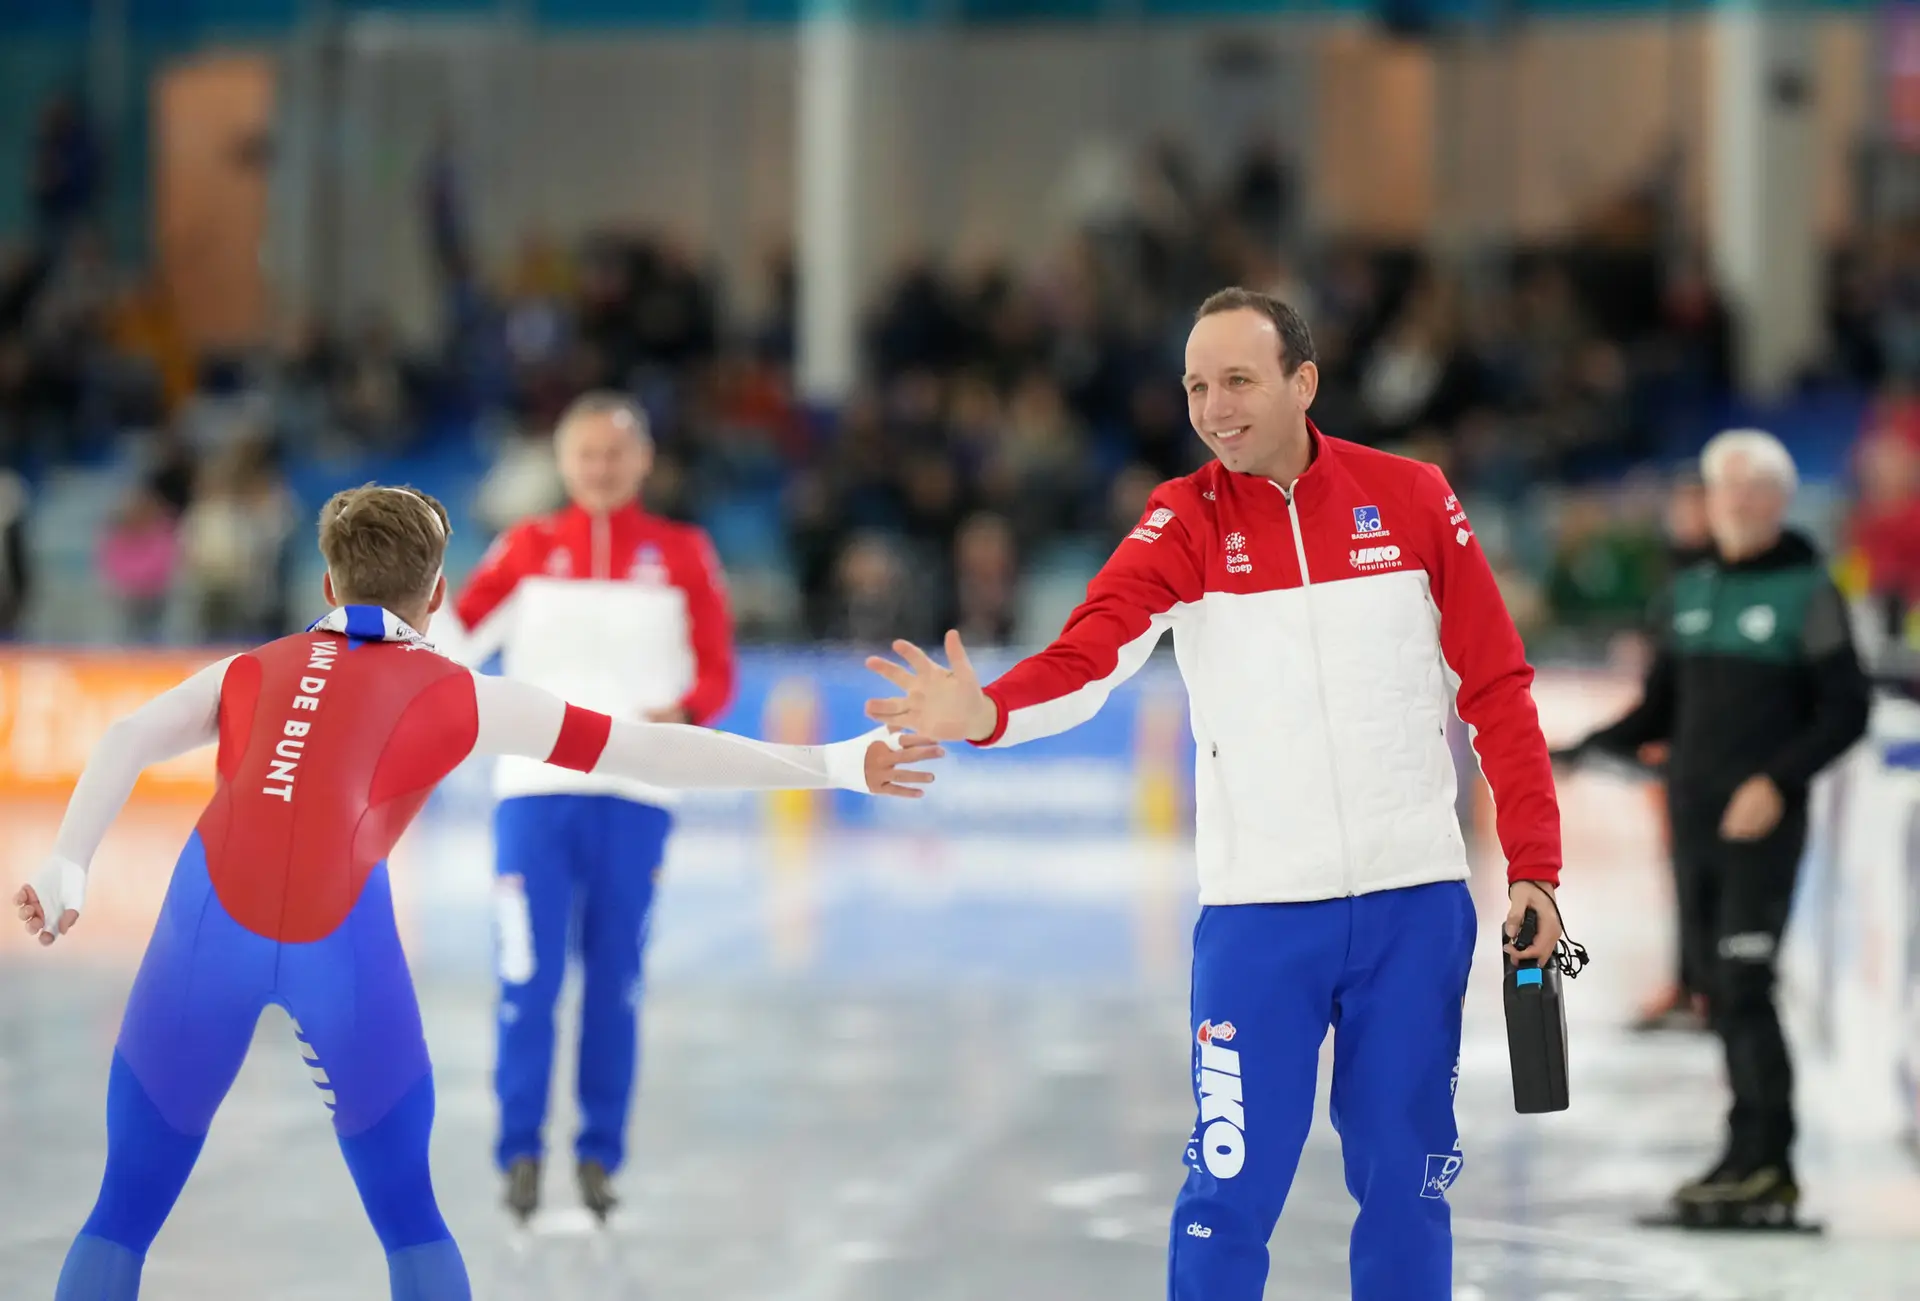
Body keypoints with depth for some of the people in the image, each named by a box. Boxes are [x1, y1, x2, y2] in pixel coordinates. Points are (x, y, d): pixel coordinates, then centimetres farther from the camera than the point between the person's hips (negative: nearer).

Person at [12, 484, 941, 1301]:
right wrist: (830, 767, 30)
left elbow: (127, 744, 14)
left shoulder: (252, 672, 31)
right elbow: (653, 753, 25)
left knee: (126, 1212, 12)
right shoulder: (457, 696, 26)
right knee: (408, 1217, 17)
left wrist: (64, 874, 5)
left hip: (211, 916, 1)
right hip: (341, 929, -1)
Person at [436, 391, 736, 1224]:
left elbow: (716, 669, 5)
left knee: (616, 982, 3)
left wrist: (682, 712, -17)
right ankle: (519, 1150, 4)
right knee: (529, 977, -6)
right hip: (536, 787, 0)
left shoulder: (681, 555, 7)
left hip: (635, 795, 0)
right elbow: (460, 632, -3)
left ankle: (600, 1154, 13)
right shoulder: (529, 549, 7)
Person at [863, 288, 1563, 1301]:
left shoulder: (1412, 501, 0)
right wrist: (987, 712, -38)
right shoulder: (1181, 523, -3)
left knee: (1405, 1181, 7)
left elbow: (1497, 693, 3)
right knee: (1232, 1189, -4)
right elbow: (1087, 657, -18)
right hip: (1258, 909, -1)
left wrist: (1532, 868, 0)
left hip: (1415, 905, 1)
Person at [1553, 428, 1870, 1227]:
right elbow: (1660, 710, 19)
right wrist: (1582, 751, 4)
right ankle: (1768, 1165, 10)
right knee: (1724, 996, 5)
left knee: (1744, 987, -15)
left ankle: (1758, 1158, -13)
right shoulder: (1688, 593, 14)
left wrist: (1779, 781, -16)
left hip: (1762, 823, -6)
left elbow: (1846, 711, -4)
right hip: (1692, 822, 6)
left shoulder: (1807, 592, -2)